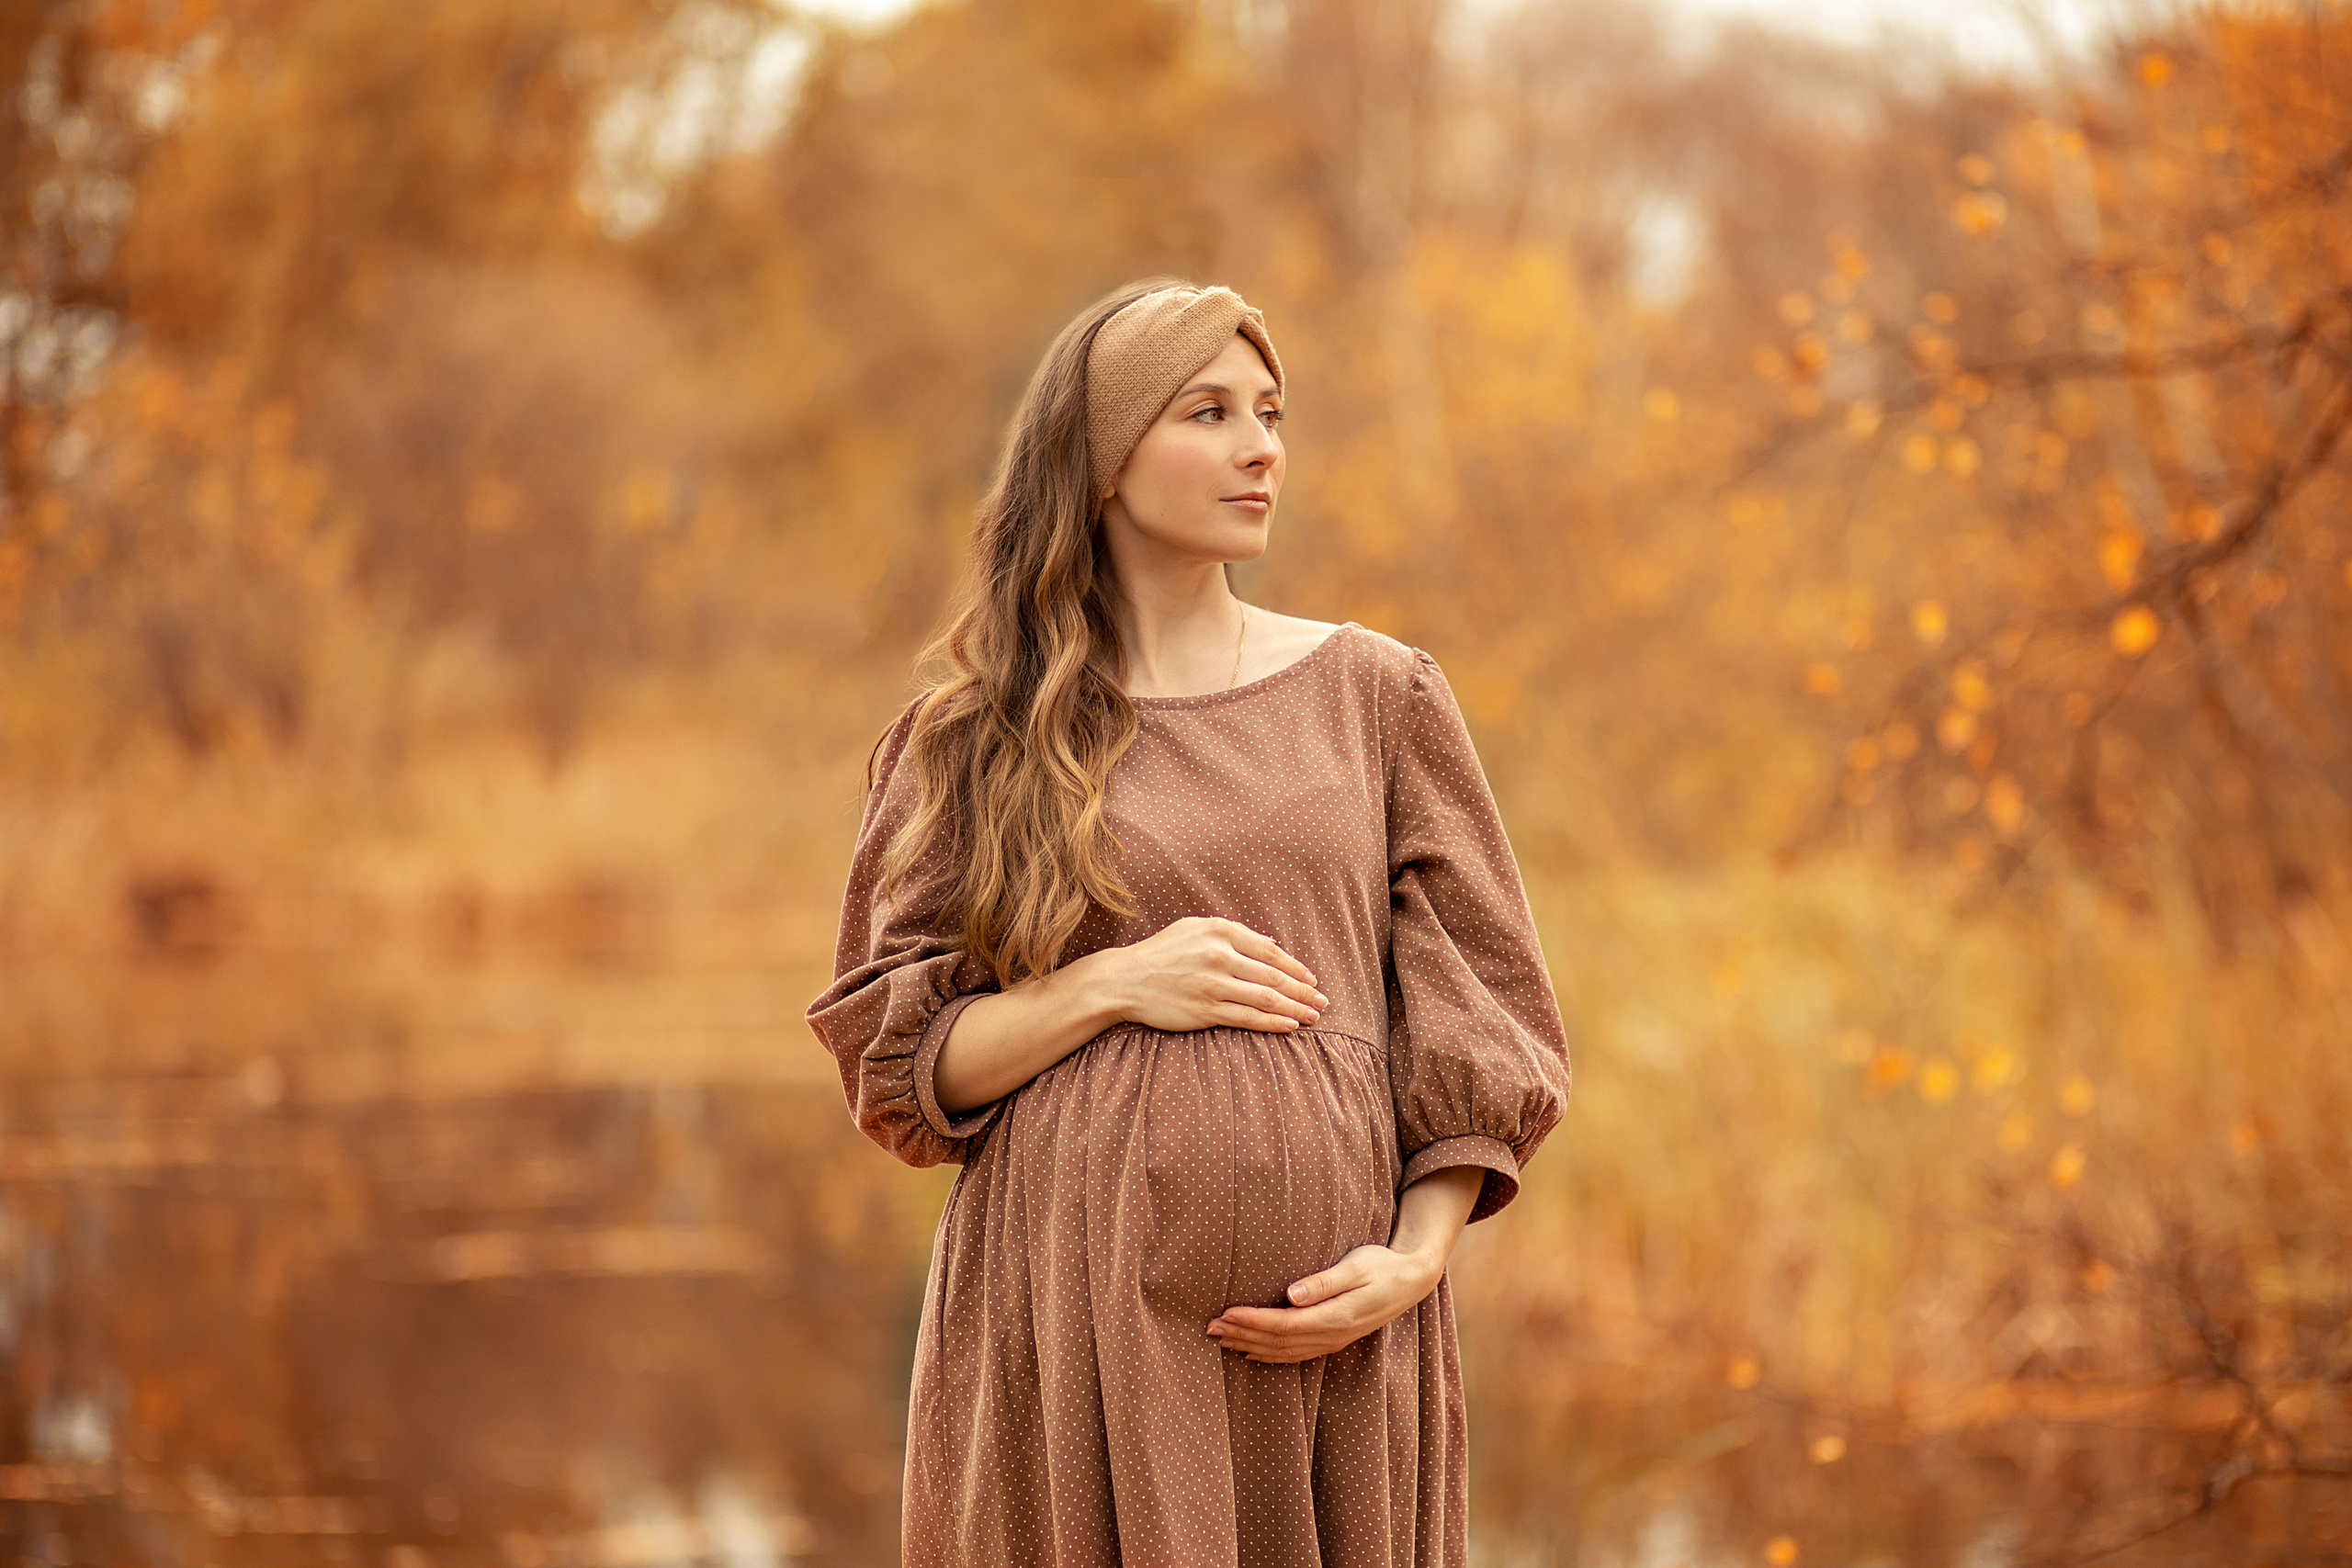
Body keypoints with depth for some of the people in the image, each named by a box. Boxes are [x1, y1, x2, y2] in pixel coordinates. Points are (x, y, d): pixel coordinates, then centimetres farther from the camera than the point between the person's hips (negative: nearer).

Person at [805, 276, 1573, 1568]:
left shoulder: (1377, 693, 10)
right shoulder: (974, 739, 7)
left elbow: (1477, 1013, 8)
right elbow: (896, 1064, 4)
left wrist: (1414, 1259, -6)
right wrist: (1113, 987, -11)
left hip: (1327, 1324, 1)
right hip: (1075, 1310, -1)